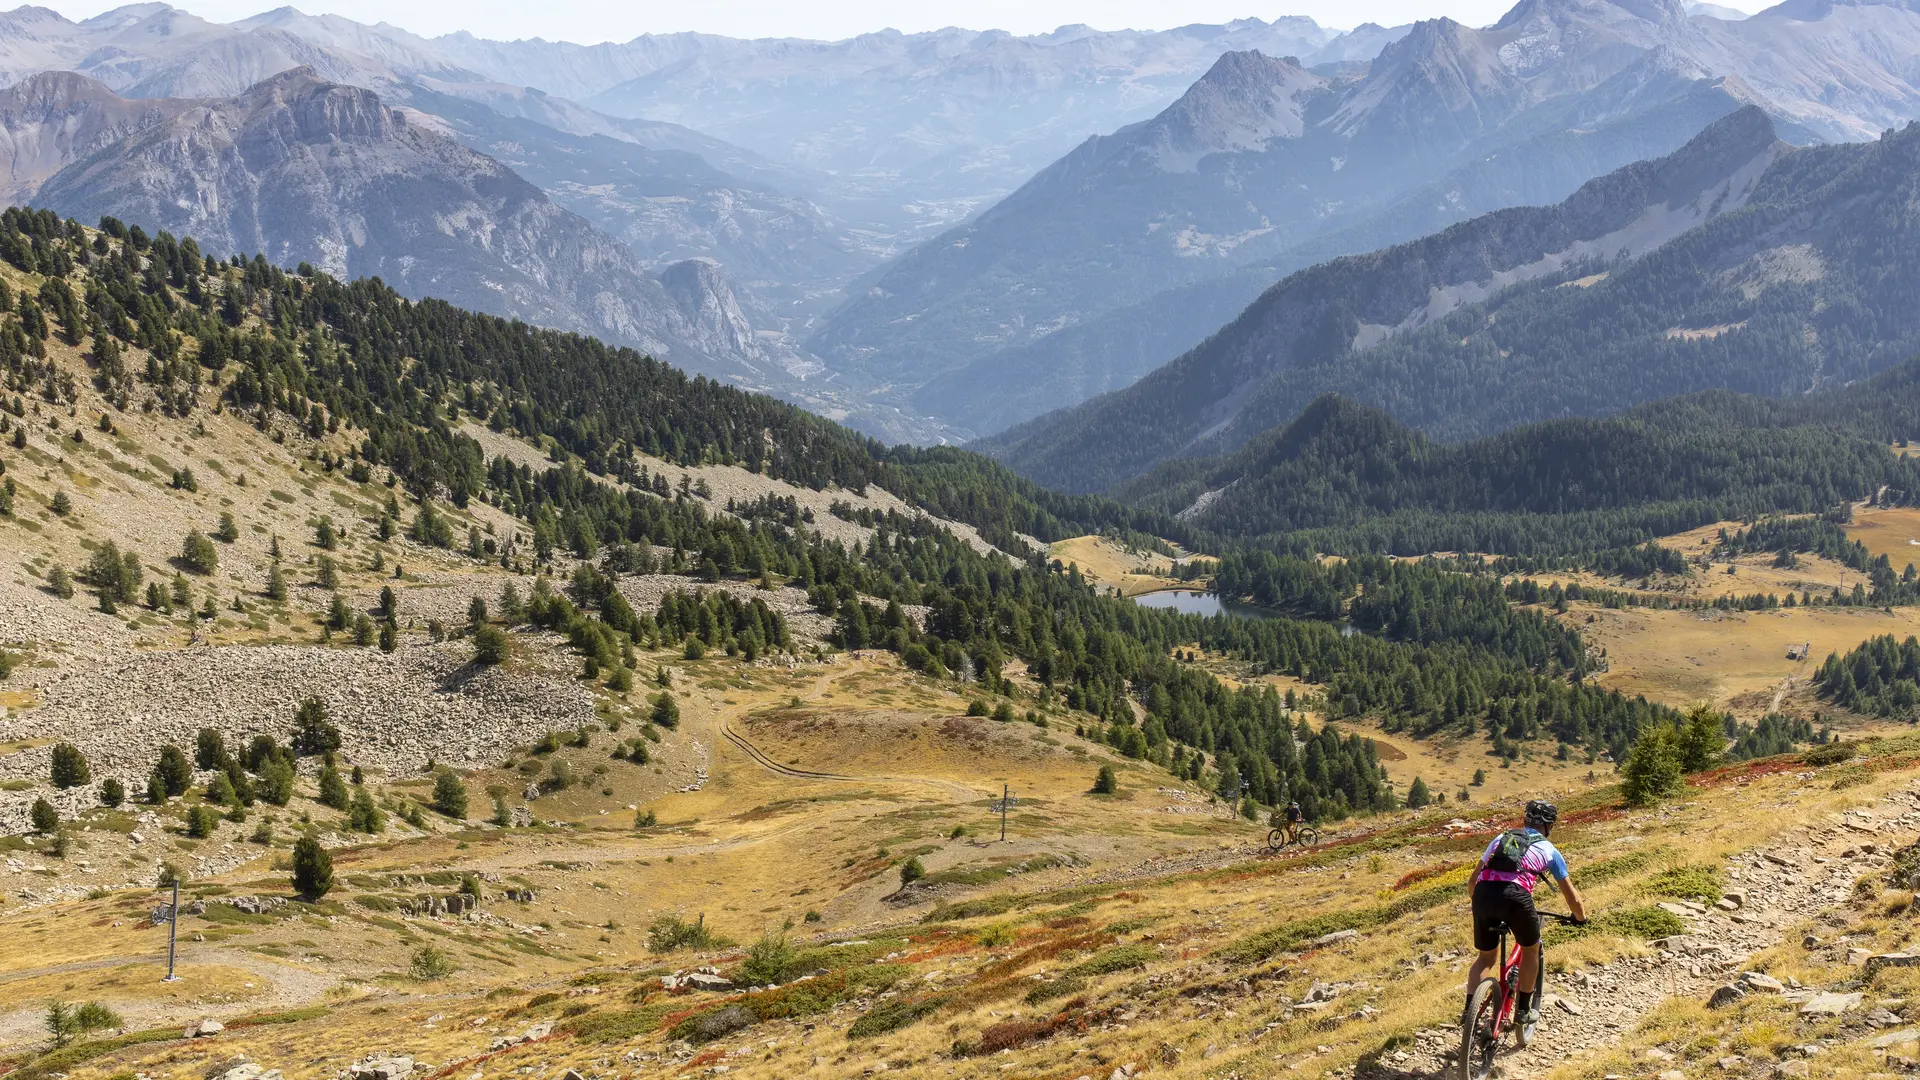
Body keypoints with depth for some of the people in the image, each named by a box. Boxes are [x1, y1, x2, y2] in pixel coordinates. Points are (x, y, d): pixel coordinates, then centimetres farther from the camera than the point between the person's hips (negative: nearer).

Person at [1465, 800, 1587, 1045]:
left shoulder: (1501, 838, 31)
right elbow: (1573, 898, 25)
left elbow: (1472, 881, 33)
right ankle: (1523, 1010, 27)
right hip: (1516, 896, -3)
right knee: (1531, 949, 26)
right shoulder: (1549, 850, 22)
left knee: (1485, 957, 24)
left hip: (1483, 893, 3)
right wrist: (1580, 917, 46)